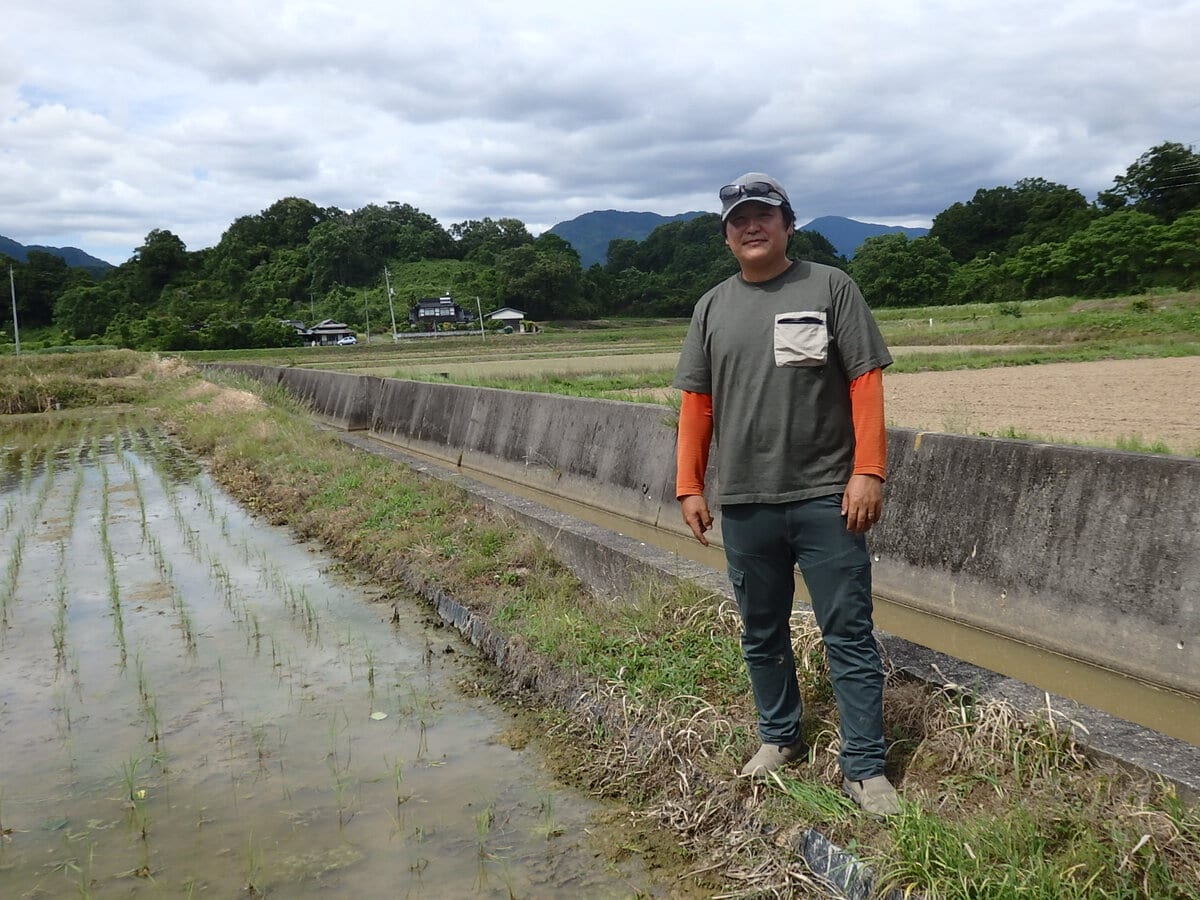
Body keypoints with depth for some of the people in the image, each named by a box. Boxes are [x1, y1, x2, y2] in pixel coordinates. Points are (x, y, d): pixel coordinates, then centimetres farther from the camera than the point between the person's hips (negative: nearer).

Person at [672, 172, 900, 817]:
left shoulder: (830, 288, 0)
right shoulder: (712, 308, 11)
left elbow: (866, 383, -5)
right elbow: (696, 403, 10)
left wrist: (868, 473, -12)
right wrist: (689, 487, 5)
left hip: (826, 498, -3)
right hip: (743, 503, 4)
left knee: (849, 634, 1)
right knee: (761, 634, 15)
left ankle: (864, 767, 11)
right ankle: (780, 738, 34)